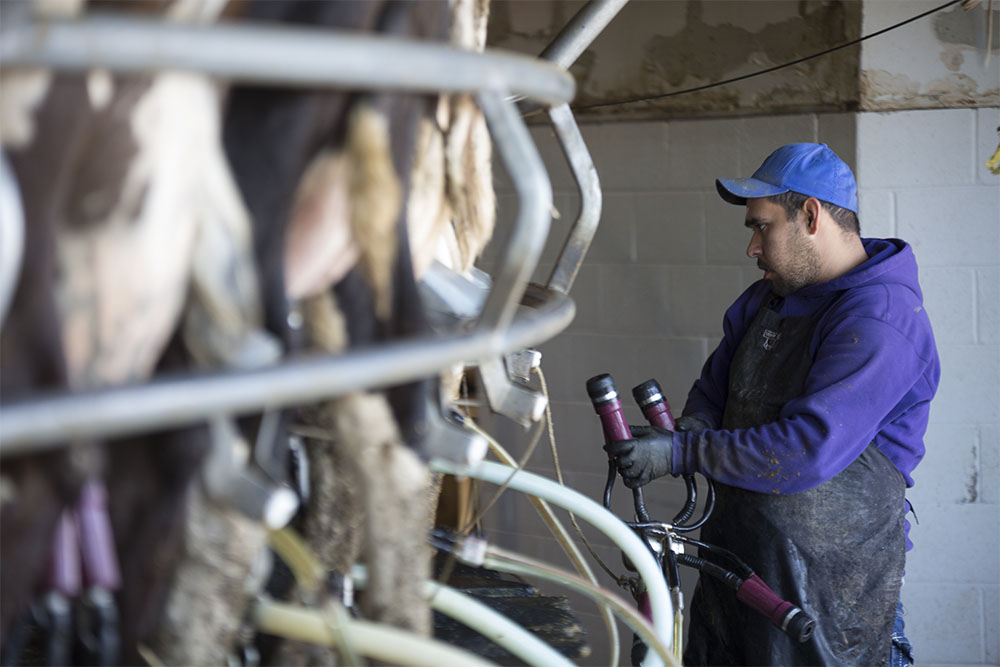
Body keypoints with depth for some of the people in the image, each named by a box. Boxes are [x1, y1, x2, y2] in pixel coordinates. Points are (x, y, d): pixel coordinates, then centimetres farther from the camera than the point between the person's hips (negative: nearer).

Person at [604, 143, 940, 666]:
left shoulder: (881, 322, -19)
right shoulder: (765, 299, 11)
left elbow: (809, 450, -27)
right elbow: (714, 391, 17)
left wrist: (680, 453, -23)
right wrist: (684, 432, -8)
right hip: (734, 563, 8)